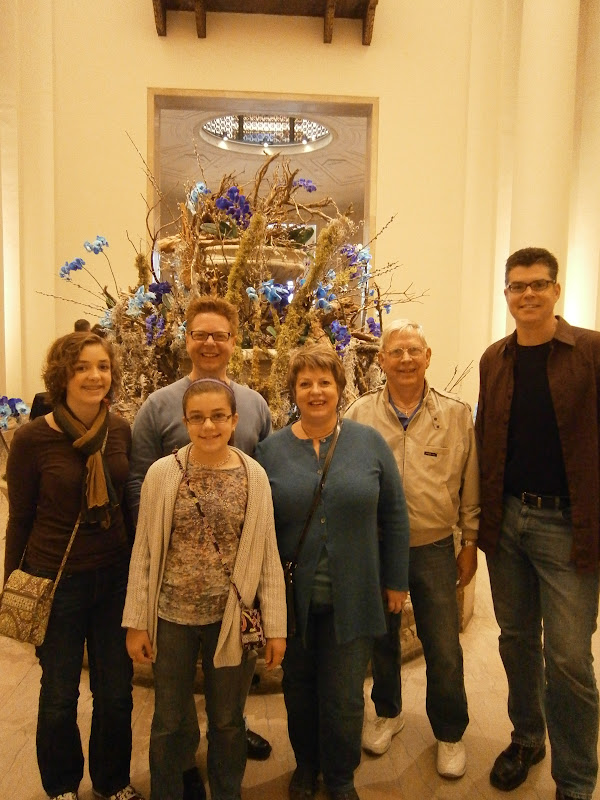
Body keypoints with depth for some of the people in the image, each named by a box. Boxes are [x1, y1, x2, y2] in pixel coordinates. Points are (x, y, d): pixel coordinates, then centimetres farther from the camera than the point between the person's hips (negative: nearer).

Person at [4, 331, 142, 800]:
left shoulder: (122, 431, -3)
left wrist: (138, 568, 11)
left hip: (115, 578, 3)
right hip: (55, 581, -3)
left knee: (116, 691, 16)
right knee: (59, 695, 16)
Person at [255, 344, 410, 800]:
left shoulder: (370, 443, -3)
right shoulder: (270, 450, -3)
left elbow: (394, 515, 2)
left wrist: (396, 581, 3)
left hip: (353, 600, 0)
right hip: (293, 599, 1)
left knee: (344, 698, 10)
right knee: (299, 691, 18)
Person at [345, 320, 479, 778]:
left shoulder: (457, 414, -4)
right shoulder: (359, 414, -5)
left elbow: (470, 484, 2)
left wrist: (471, 542, 4)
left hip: (435, 548, 0)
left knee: (444, 651, 9)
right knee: (382, 640, 19)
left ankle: (450, 733, 35)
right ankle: (388, 713, 45)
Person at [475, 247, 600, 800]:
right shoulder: (494, 359, 7)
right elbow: (485, 440, 10)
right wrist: (481, 518, 6)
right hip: (507, 520, 4)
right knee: (516, 639, 18)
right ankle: (526, 738, 40)